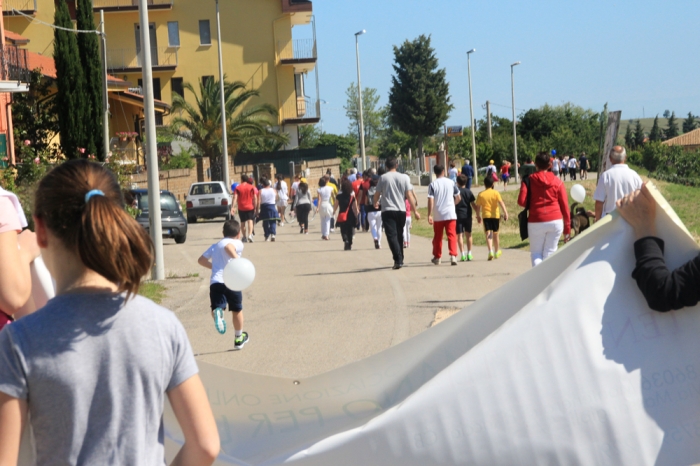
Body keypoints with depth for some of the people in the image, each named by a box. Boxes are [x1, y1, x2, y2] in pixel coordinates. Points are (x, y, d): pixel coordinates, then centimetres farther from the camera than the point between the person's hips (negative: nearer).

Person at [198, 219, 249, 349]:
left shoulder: (215, 246, 26)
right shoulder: (238, 243, 8)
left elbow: (201, 260, 24)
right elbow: (228, 246, -15)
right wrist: (237, 259, -29)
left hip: (215, 281, 3)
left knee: (216, 307, -8)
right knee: (237, 310, 16)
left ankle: (217, 313, -45)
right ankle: (239, 338, 29)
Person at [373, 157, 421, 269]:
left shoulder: (383, 178, -2)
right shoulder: (404, 177, 3)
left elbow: (377, 194, 7)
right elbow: (409, 195, -1)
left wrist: (375, 203, 30)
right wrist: (415, 211, 4)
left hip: (387, 211, -3)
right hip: (401, 210, 3)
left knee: (392, 235, -7)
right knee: (399, 236, 17)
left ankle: (398, 260, -21)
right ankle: (400, 259, 25)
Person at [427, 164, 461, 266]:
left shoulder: (432, 185, -4)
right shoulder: (451, 183, 3)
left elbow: (430, 200, -11)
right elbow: (458, 198, 9)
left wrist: (429, 215, -9)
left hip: (438, 215, 0)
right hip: (450, 214, 1)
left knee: (437, 237, 12)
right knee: (452, 235, -2)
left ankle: (437, 257, 22)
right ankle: (453, 255, -18)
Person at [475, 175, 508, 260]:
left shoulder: (481, 194, 0)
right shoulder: (496, 193, -1)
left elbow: (478, 207, 3)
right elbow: (501, 202, -12)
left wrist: (478, 215, 15)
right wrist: (505, 212, -15)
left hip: (486, 216, -1)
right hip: (495, 215, 1)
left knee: (488, 234, -7)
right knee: (495, 234, 15)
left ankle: (491, 251, -27)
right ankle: (497, 251, 29)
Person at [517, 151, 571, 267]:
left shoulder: (529, 180, 0)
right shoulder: (557, 182, 3)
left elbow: (521, 201, -11)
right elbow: (565, 206, 3)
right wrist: (567, 229, 8)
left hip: (536, 222, -1)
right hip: (555, 222, 1)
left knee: (536, 253, 10)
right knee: (550, 253, 10)